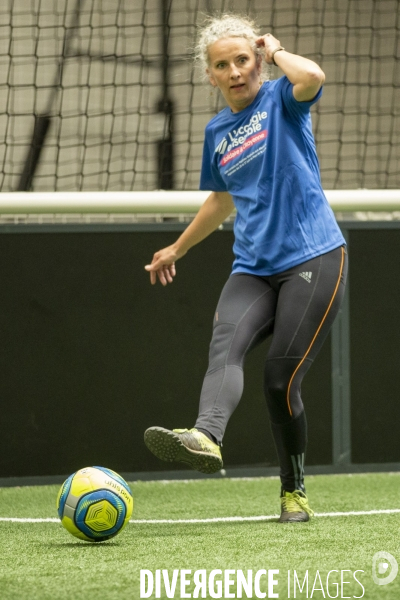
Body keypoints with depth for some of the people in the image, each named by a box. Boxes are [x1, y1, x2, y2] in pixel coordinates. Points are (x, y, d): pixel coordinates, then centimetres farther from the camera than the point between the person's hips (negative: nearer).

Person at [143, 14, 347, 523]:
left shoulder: (281, 100, -1)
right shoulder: (218, 132, 16)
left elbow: (312, 77, -27)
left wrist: (276, 50, -7)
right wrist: (177, 249, 43)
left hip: (313, 260, -5)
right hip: (253, 268, 5)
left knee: (281, 378, -9)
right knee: (225, 344, -24)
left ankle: (294, 491, 9)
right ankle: (206, 437, -49)